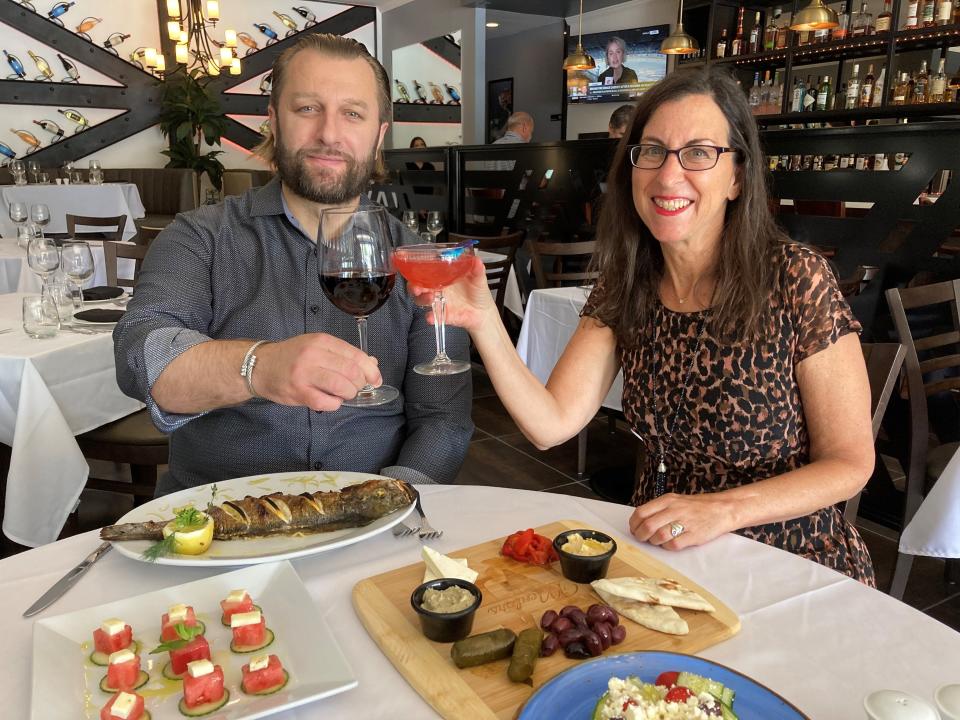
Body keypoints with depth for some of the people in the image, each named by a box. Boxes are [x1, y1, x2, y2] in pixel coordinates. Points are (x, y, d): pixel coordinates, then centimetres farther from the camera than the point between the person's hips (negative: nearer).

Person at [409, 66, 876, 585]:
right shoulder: (624, 287, -2)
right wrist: (484, 323, -24)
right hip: (661, 552, 3)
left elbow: (849, 464, -10)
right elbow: (550, 424, -10)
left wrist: (722, 508, -24)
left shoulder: (796, 280, -15)